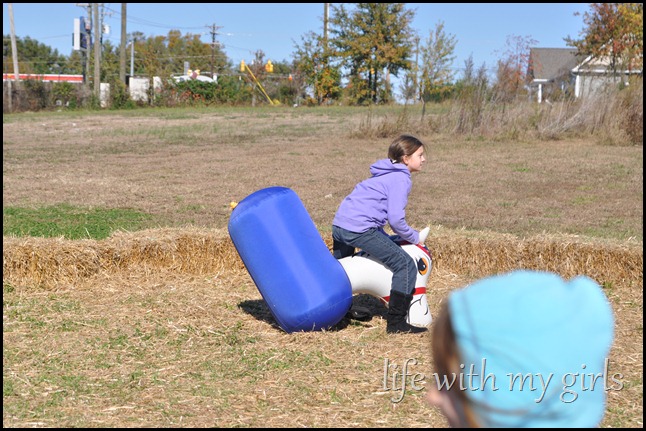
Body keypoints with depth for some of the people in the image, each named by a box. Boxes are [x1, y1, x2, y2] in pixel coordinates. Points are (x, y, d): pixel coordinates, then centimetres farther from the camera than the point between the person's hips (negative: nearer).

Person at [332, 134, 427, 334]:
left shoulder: (385, 175, 24)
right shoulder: (401, 179, -5)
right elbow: (396, 219, -12)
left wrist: (387, 239, 19)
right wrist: (414, 238, 5)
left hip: (339, 225, 10)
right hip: (360, 229, -10)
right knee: (406, 265, -6)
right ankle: (396, 322, -7)